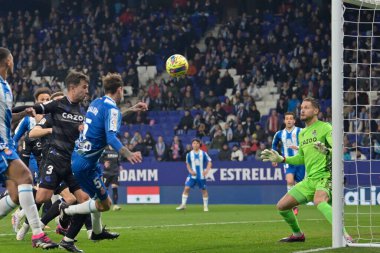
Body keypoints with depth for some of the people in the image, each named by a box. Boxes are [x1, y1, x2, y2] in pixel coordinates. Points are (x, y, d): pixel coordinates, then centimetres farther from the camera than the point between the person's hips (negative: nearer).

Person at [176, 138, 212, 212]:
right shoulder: (189, 154, 1)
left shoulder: (203, 153, -4)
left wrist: (207, 170, -16)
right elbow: (187, 164, 13)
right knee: (186, 188, -10)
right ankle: (183, 205, -4)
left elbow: (209, 162, 0)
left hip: (201, 175, -1)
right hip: (192, 175, 1)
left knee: (204, 190, 5)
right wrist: (190, 170, -4)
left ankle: (205, 206, 18)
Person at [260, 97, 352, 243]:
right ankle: (297, 234, 33)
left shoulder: (325, 127, -6)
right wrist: (281, 159, 20)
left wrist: (326, 151, -38)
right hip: (309, 180, 8)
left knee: (318, 201, -39)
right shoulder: (302, 133, 18)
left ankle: (345, 236, -43)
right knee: (282, 206, 8)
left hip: (325, 176, -8)